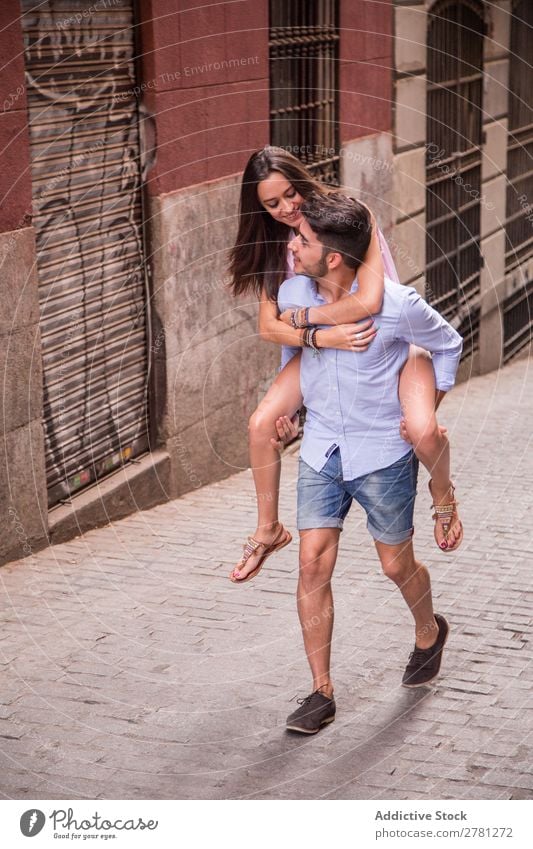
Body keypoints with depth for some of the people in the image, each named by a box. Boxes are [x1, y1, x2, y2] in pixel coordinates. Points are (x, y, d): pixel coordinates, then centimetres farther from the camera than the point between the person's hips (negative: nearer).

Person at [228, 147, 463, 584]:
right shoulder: (275, 244, -4)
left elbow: (369, 300, -36)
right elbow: (268, 326, -11)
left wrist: (300, 315, -22)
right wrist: (324, 336, -29)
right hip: (326, 344, 5)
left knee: (422, 430, -30)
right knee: (262, 423, -12)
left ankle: (443, 494, 7)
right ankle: (269, 531, 11)